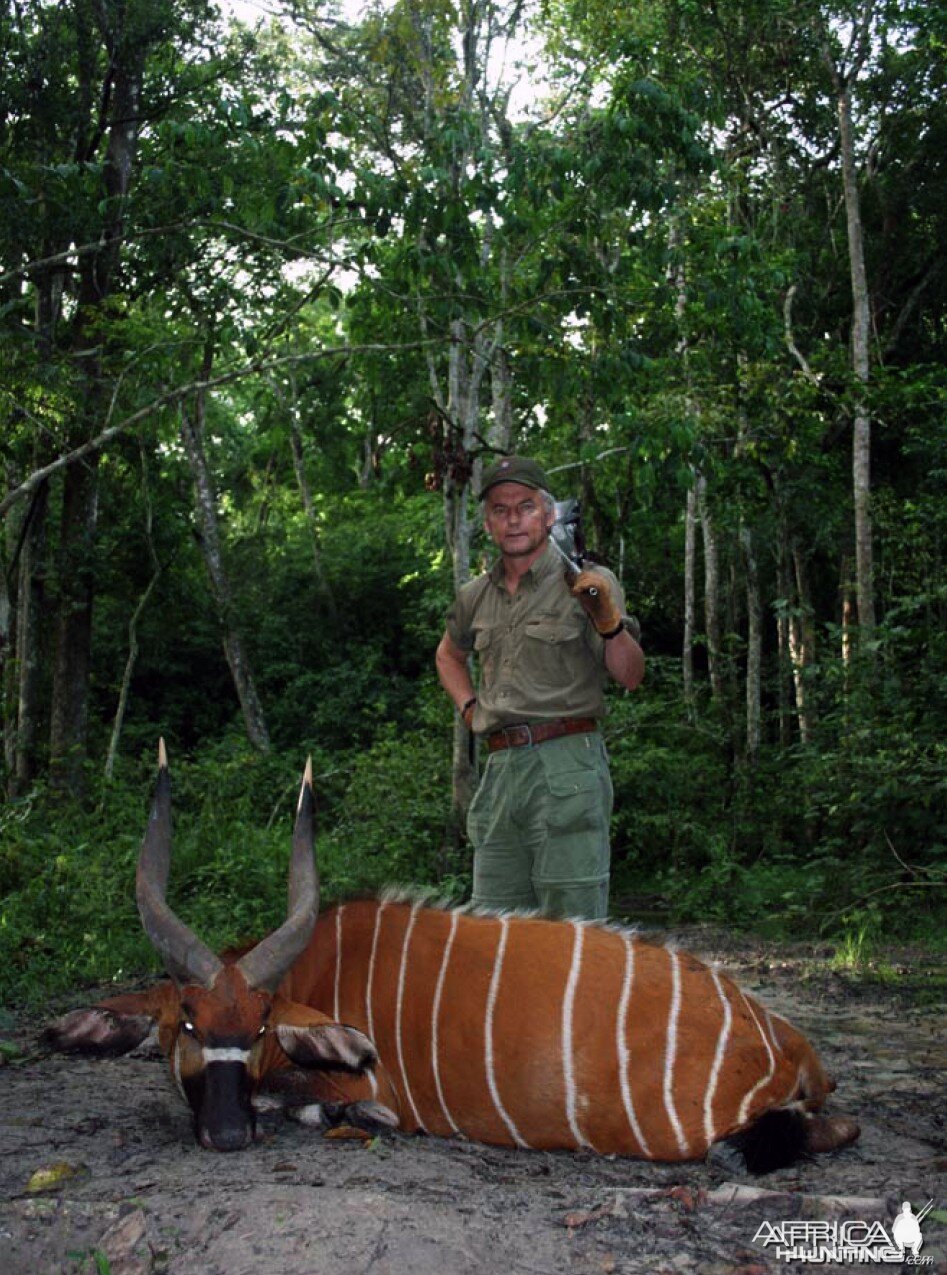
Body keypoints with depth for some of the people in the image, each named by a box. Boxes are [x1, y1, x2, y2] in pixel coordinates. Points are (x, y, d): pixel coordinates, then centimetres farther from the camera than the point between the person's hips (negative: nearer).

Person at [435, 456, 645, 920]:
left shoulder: (586, 583, 0)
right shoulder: (475, 597, 15)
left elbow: (630, 677, -6)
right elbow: (448, 654, 35)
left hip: (566, 764, -6)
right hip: (500, 768, 6)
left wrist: (609, 620, -22)